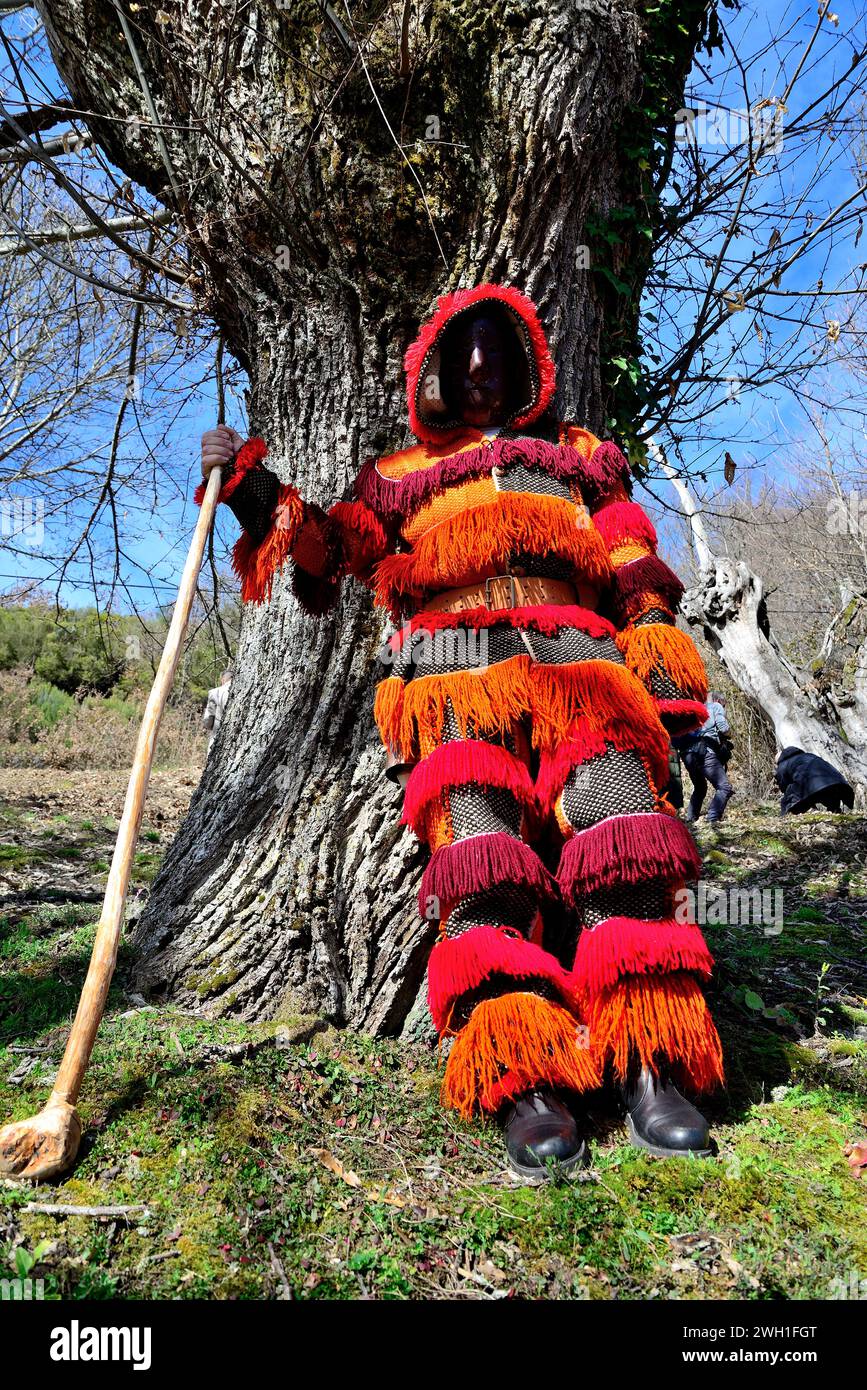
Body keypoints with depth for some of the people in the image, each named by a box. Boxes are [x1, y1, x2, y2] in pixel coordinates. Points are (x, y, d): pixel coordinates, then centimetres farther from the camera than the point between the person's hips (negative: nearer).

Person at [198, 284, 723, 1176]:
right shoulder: (399, 474, 30)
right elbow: (327, 559, 18)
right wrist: (259, 496, 4)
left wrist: (661, 665, 8)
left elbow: (634, 571, 22)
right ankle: (522, 1080, -29)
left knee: (618, 823, -26)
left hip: (573, 657, 1)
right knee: (480, 844, -26)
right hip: (454, 669, 0)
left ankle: (651, 1069, -26)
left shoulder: (579, 456, 31)